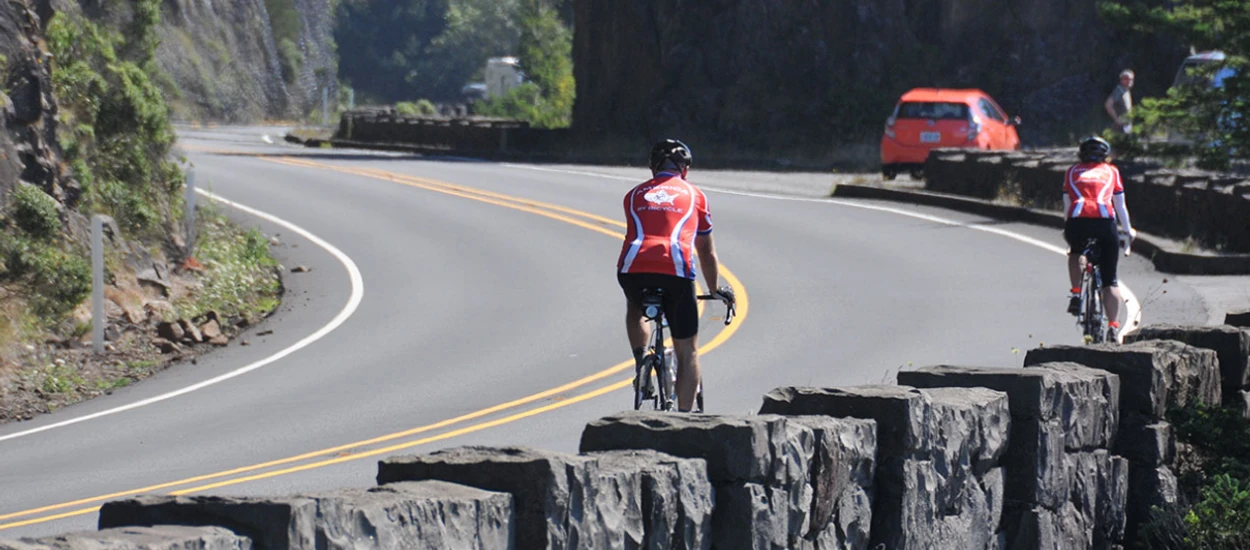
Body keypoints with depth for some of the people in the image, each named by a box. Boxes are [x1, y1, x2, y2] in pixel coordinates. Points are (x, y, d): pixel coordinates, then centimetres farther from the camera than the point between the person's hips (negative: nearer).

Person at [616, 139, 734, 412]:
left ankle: (640, 361, 19)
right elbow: (706, 252, 32)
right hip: (675, 268, -2)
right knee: (687, 351, 12)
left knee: (635, 308, 38)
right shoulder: (694, 195, 23)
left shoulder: (634, 194, 27)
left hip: (633, 267, 2)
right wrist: (715, 289, 47)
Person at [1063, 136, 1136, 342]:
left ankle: (1076, 294, 16)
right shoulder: (1111, 171, 25)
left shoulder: (1073, 171, 27)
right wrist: (1128, 231, 41)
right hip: (1104, 221, -1)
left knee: (1076, 253, 36)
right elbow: (1120, 206, 28)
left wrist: (1068, 228, 45)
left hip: (1077, 220, 1)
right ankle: (1113, 327, -5)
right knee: (1110, 280, 8)